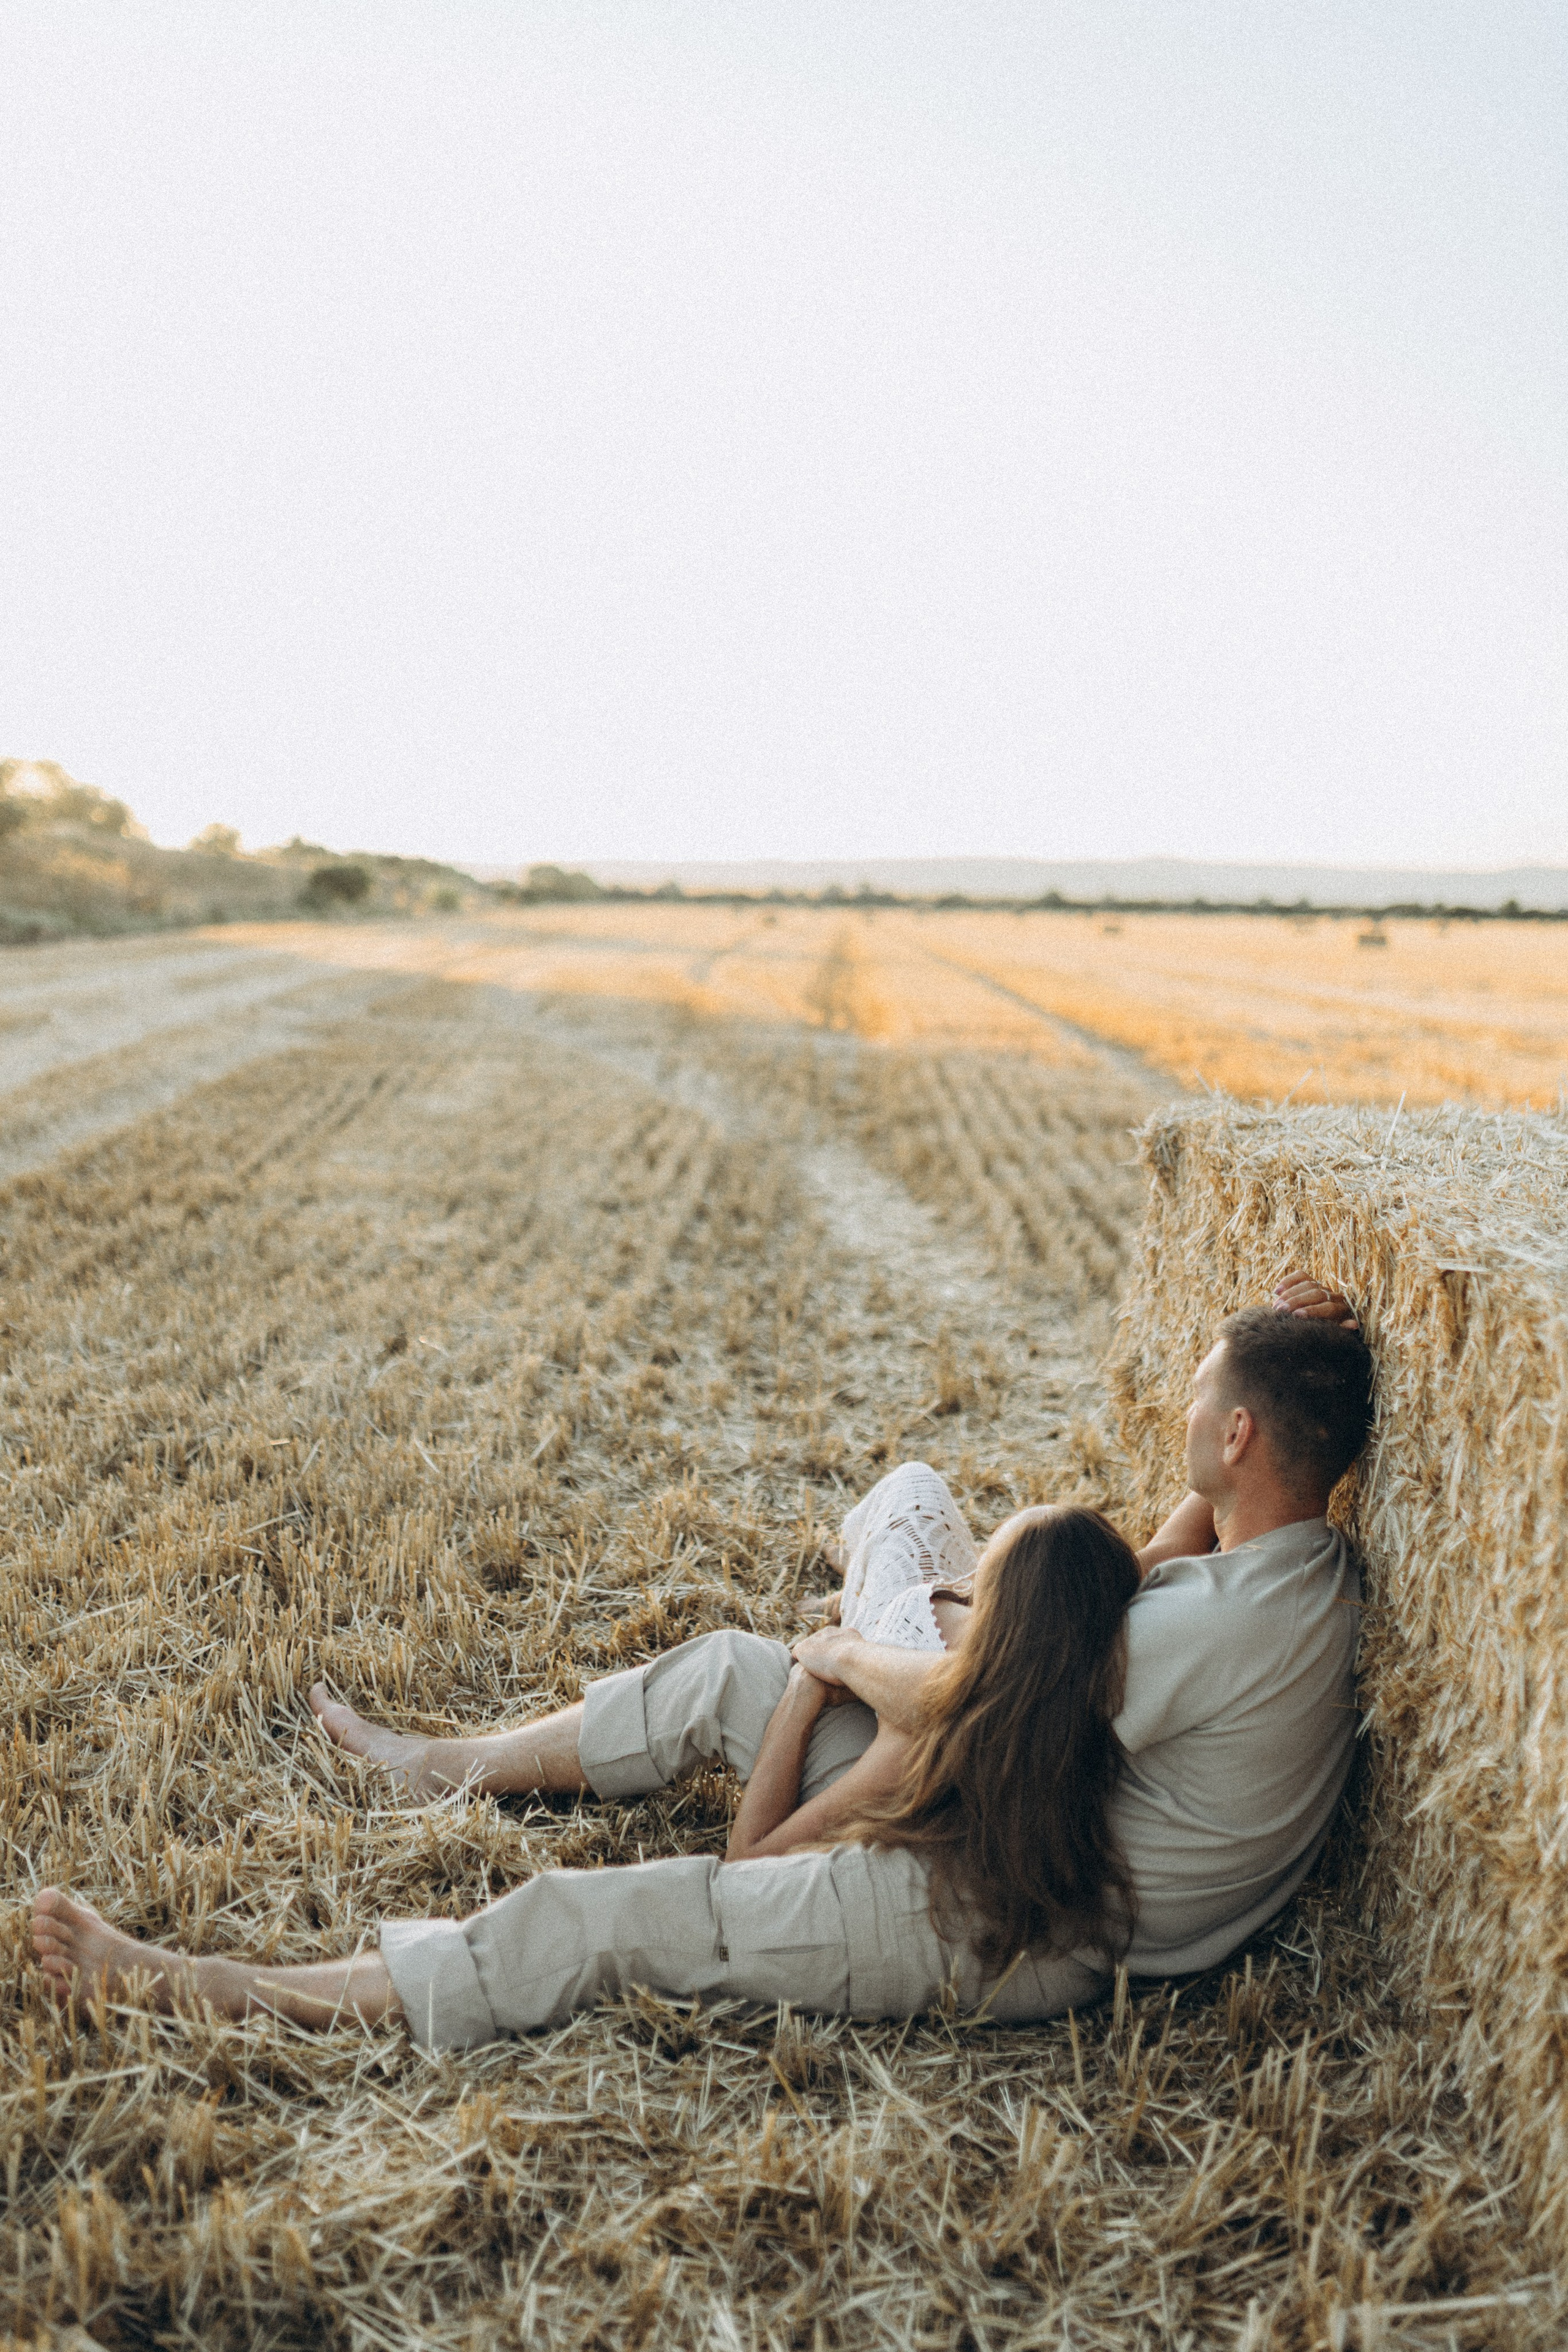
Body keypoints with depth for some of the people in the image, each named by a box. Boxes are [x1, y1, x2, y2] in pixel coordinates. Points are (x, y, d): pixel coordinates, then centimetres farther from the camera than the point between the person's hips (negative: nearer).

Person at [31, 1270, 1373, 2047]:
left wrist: (848, 1655, -1)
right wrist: (1267, 1354, 5)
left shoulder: (1214, 1627, -30)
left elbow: (954, 1704, -23)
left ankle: (233, 1994, 1)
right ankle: (457, 1766, 31)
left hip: (1038, 1930, -9)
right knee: (727, 1674, 10)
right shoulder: (1312, 1562, -2)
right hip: (1042, 1837, 9)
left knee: (617, 1918, -11)